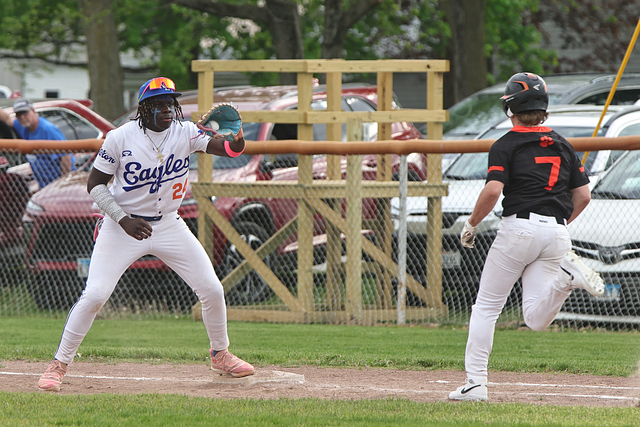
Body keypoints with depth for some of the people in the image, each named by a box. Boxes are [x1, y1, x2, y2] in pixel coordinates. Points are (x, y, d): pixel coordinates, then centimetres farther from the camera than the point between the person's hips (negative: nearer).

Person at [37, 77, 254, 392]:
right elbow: (95, 184, -9)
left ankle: (220, 354, 24)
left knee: (212, 289, 0)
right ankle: (59, 364, -3)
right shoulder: (121, 138, -14)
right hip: (122, 225, -3)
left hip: (168, 225, 3)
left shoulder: (185, 133, -7)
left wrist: (236, 141, -45)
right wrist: (123, 220, -21)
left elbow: (228, 149, -19)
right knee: (95, 294, -15)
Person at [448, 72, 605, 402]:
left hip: (519, 227, -4)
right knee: (536, 320, 2)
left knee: (486, 306, 7)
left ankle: (475, 383, 1)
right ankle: (567, 273, -22)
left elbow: (492, 190, -15)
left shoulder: (506, 145, -1)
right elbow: (583, 195, 14)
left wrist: (471, 224, 0)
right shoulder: (563, 146, 16)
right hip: (557, 232, 4)